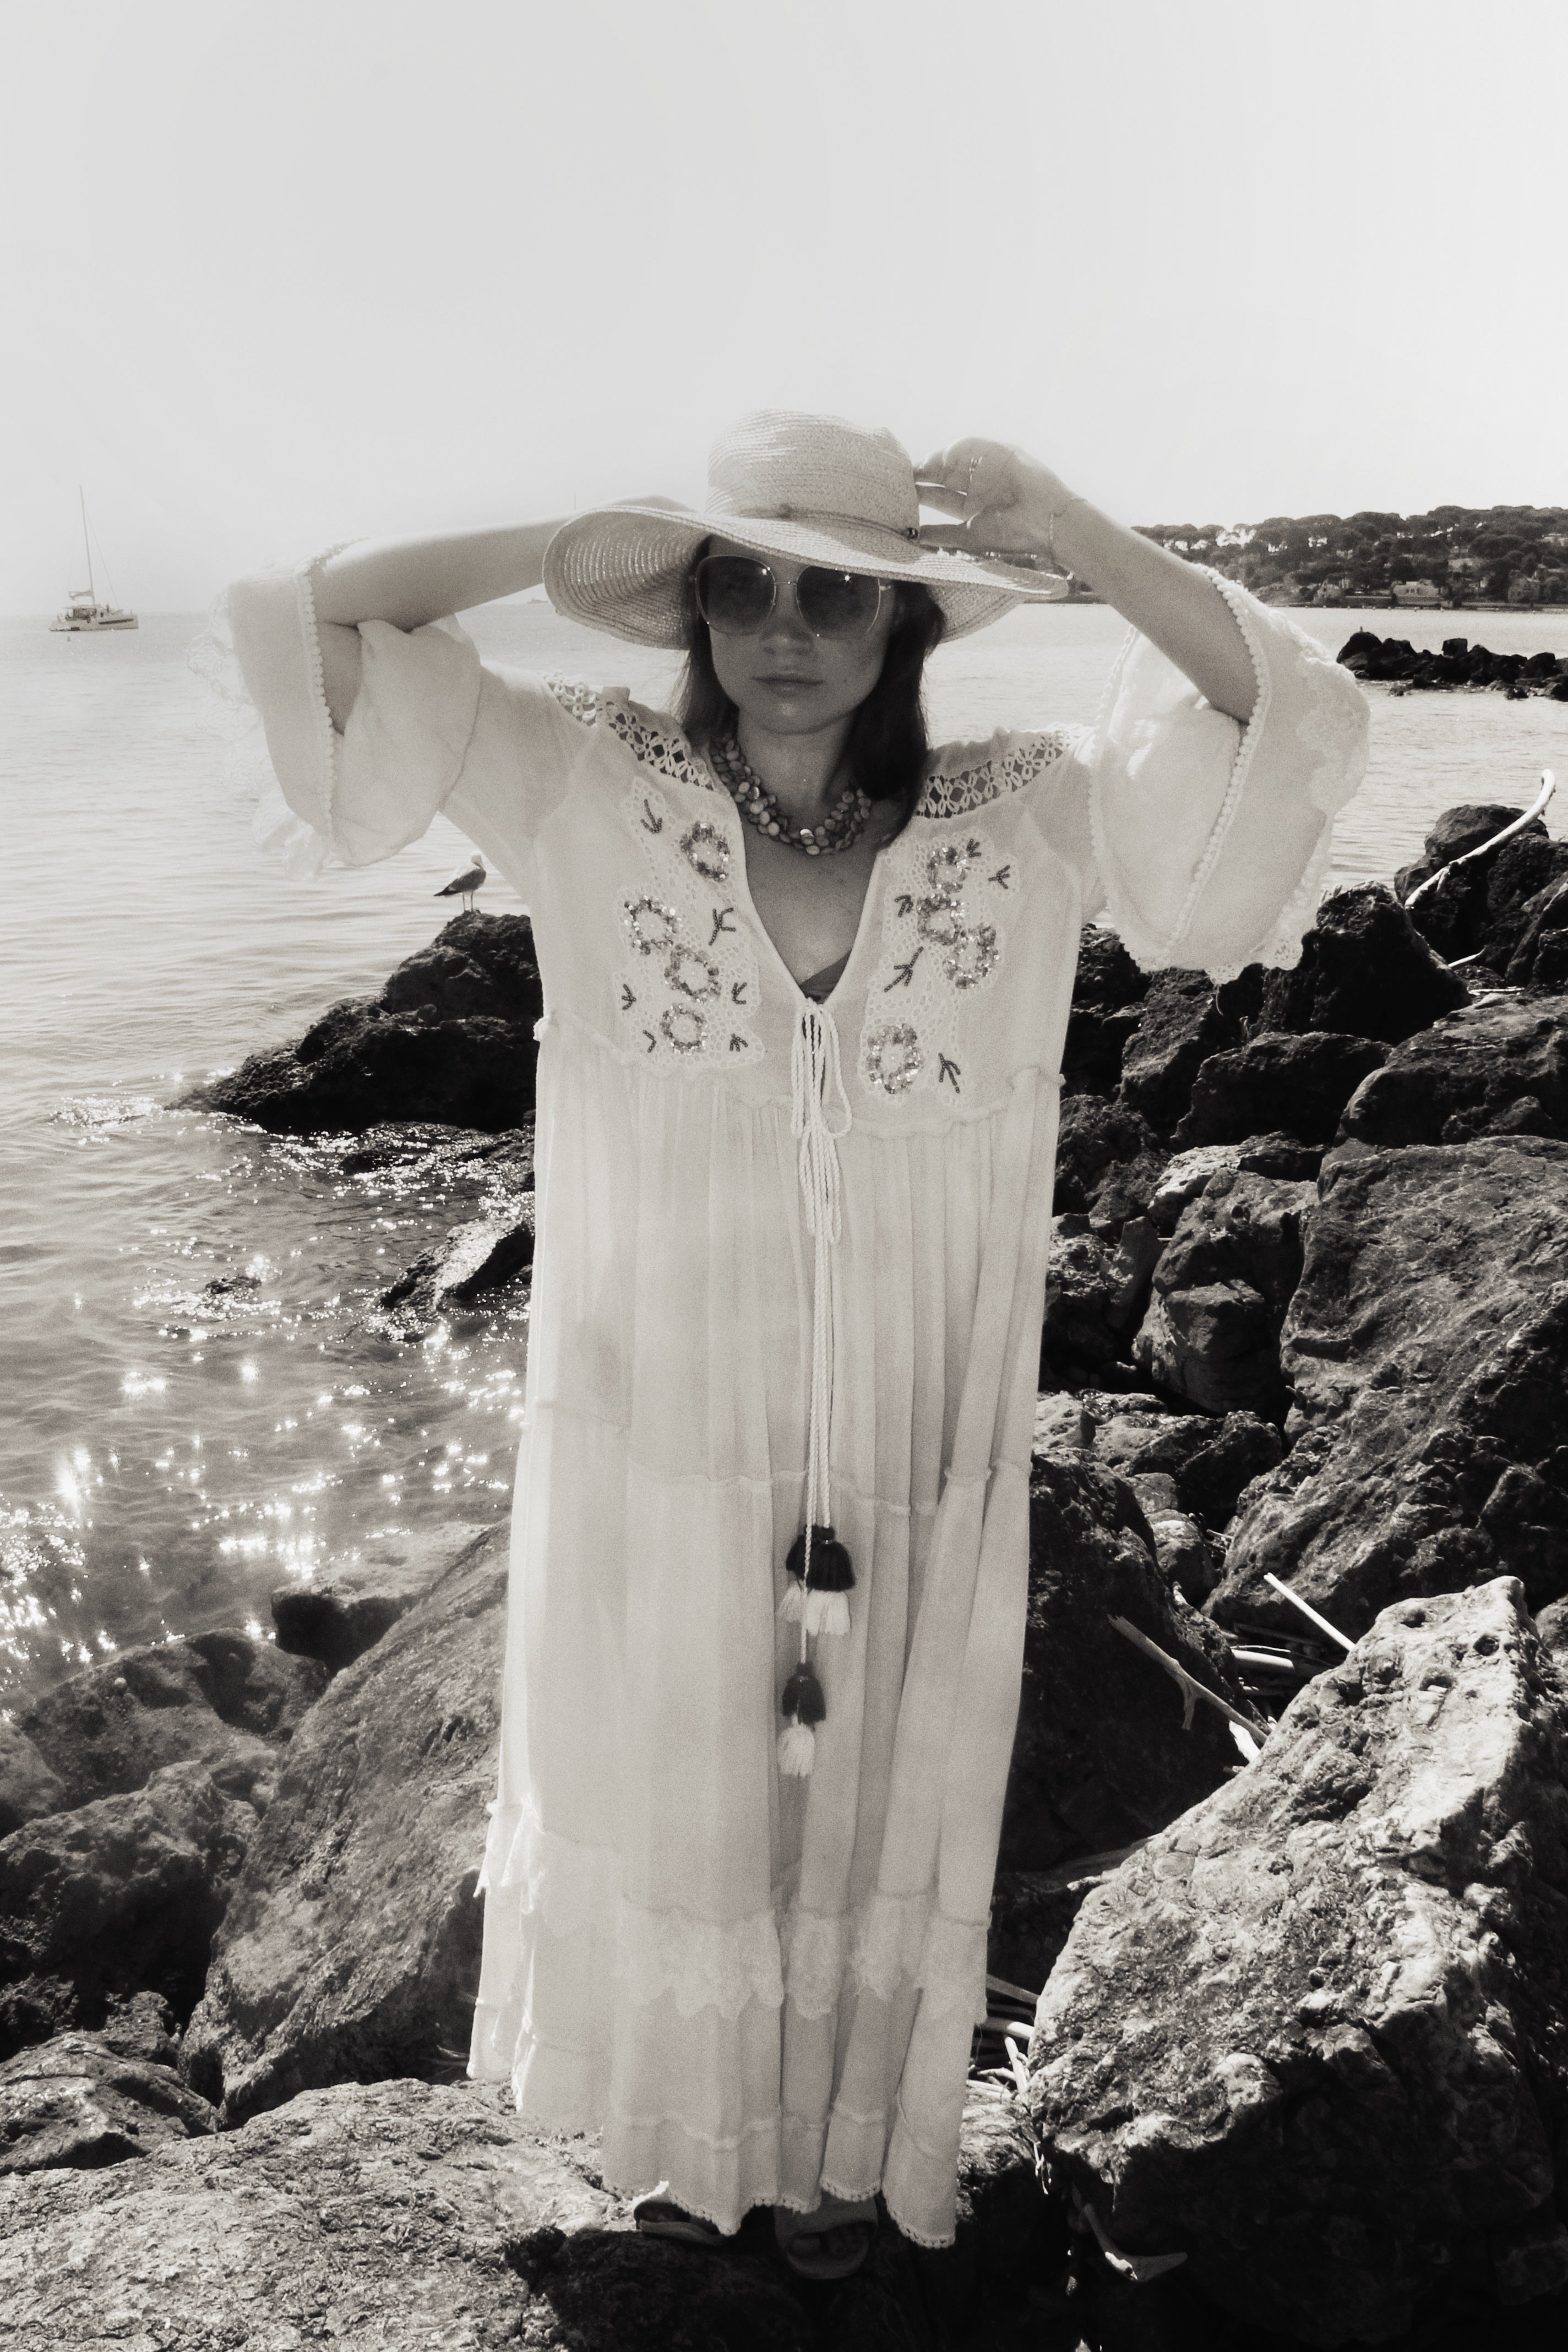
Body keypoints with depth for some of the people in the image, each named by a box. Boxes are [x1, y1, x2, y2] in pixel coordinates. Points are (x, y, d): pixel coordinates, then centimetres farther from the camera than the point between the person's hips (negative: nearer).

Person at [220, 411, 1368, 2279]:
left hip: (914, 1472, 0)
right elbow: (314, 626, -7)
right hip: (657, 1442, 0)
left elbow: (1289, 719, -12)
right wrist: (558, 559, -20)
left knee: (873, 1823, 22)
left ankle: (843, 2144, 51)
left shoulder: (1024, 826, -8)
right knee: (662, 1809, 22)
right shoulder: (592, 791, -8)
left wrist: (1071, 537, -21)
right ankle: (688, 2125, 53)